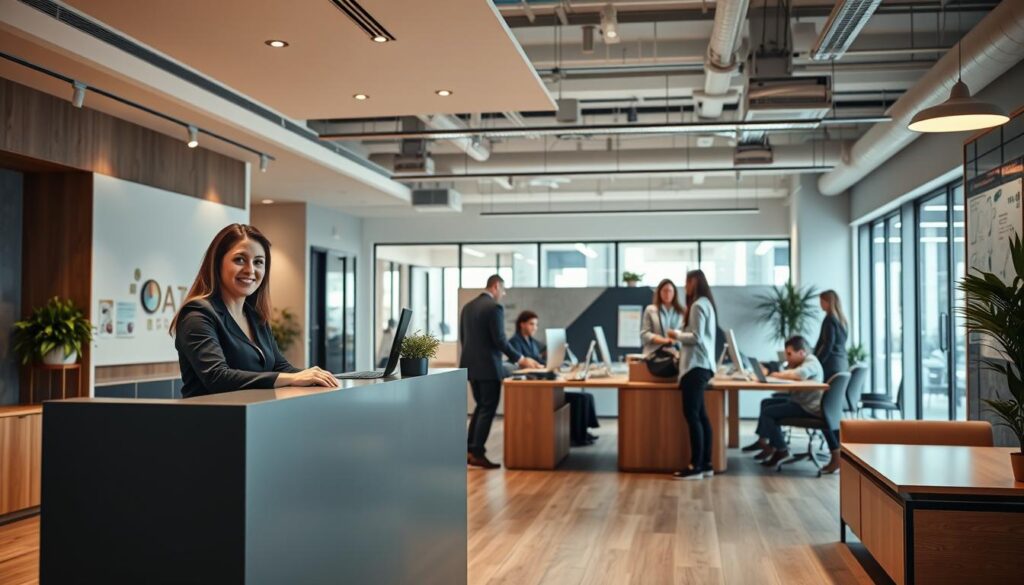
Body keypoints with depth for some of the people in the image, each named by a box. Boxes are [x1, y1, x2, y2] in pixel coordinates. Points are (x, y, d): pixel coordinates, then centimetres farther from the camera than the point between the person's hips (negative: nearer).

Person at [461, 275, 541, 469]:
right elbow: (500, 340, -18)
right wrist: (520, 359, -9)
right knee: (488, 409, -1)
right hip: (488, 366, -8)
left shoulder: (467, 307, 11)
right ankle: (477, 453, -2)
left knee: (480, 406, 18)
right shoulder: (495, 307, -14)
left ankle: (470, 450, 18)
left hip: (471, 365, 8)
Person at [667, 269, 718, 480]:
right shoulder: (707, 304, 18)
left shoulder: (698, 305, -13)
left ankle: (696, 466, -7)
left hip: (696, 365, -10)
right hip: (702, 364, 10)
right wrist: (682, 338, 14)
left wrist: (678, 335, -4)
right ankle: (706, 464, 12)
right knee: (700, 415, 10)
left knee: (692, 415, -9)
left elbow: (696, 337, -18)